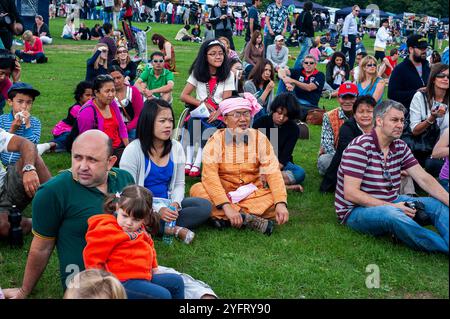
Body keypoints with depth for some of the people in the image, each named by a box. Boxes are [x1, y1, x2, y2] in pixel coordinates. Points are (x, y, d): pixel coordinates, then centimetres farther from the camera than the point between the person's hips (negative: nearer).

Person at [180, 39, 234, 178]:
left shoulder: (228, 75, 3)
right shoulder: (197, 73, 7)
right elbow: (183, 96, 3)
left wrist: (217, 114, -25)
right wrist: (202, 103, -11)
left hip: (218, 115, -1)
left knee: (208, 127, -35)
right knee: (193, 120, -34)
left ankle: (197, 164, -37)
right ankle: (189, 161, -39)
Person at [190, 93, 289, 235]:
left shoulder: (259, 138, -6)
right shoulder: (216, 140, -11)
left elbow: (273, 172, -14)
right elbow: (209, 174, -23)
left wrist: (281, 203, -31)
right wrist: (226, 206, -36)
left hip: (252, 194, 1)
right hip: (223, 194, -1)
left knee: (275, 200, -25)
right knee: (197, 190, -29)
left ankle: (223, 218, -25)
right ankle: (250, 218, -30)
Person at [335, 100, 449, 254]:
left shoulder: (400, 146, 5)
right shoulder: (360, 147, -18)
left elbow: (424, 179, 1)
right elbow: (350, 194, -23)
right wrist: (392, 206, -25)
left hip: (390, 203, 8)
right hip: (356, 210, -8)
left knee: (436, 204, -9)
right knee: (392, 214, -37)